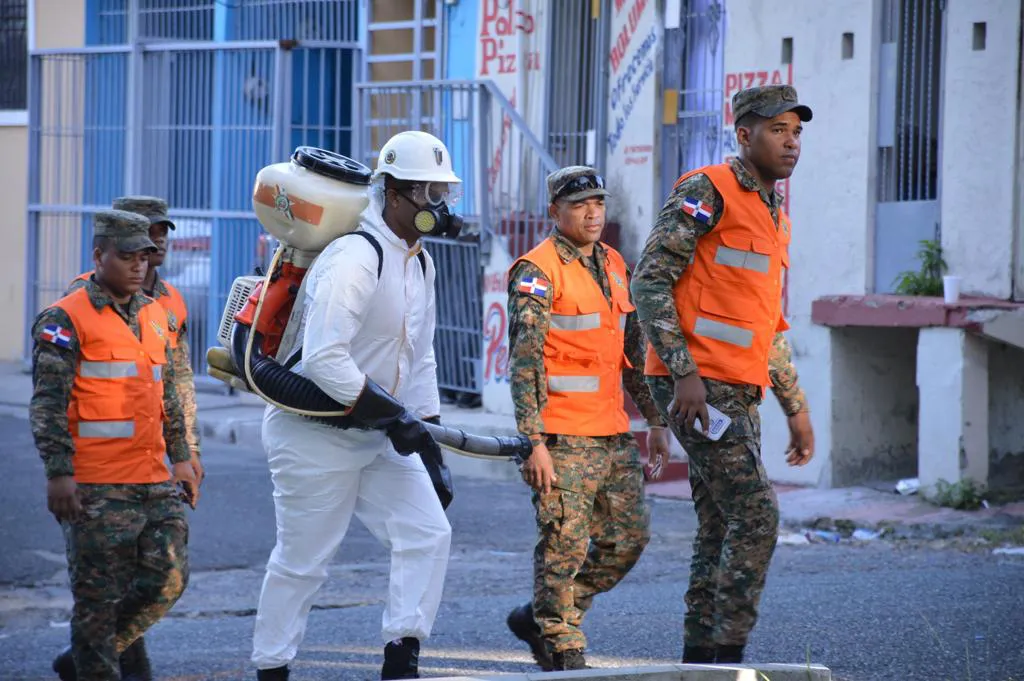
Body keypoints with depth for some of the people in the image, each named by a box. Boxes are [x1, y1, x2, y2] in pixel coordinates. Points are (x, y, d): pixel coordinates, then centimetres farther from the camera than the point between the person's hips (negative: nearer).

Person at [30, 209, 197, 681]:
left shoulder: (155, 315, 17)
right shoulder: (66, 319, -6)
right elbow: (47, 403, -11)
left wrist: (180, 458, 21)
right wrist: (58, 473, -17)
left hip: (154, 482, 7)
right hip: (96, 487, -7)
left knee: (167, 579, 3)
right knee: (99, 593, -2)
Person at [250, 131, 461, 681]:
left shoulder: (420, 262, 9)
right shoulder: (354, 258, -22)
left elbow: (419, 358, 17)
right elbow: (324, 358, -29)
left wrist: (430, 441, 11)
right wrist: (395, 417, -24)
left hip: (375, 438, 9)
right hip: (314, 435, -9)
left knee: (428, 534, -2)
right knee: (302, 561, 0)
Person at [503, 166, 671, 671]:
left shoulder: (613, 265, 15)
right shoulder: (538, 271, -9)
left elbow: (633, 350, 23)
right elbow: (525, 361, -14)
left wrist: (655, 420, 20)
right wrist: (533, 442, -20)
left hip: (614, 436, 8)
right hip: (563, 438, -8)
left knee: (628, 538, 8)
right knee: (564, 547, -4)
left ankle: (540, 618, 21)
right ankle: (561, 650, 7)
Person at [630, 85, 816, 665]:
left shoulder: (775, 216, 21)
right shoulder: (708, 192, -7)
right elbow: (650, 282, -14)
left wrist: (797, 408, 24)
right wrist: (684, 373, -21)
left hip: (739, 394, 9)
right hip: (699, 386, -9)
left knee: (722, 529, 9)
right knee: (756, 515, -16)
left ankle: (699, 659, 13)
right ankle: (727, 655, -14)